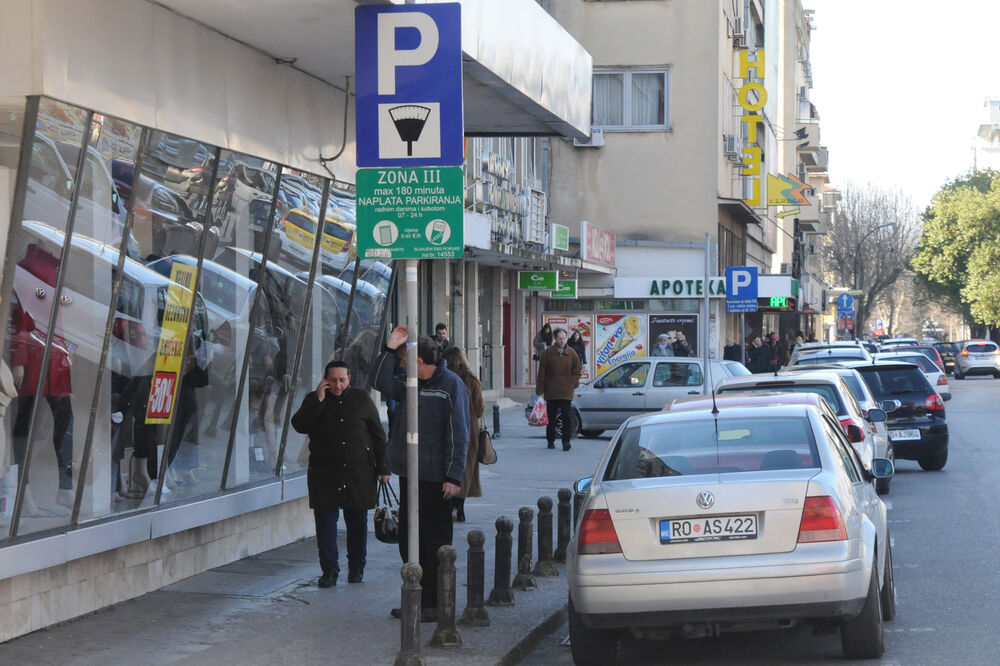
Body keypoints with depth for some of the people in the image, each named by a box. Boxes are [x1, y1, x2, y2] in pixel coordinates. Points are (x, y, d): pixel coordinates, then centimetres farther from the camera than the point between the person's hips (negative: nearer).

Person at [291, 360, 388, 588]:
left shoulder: (362, 400, 5)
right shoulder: (313, 400, 4)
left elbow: (378, 435, 9)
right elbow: (299, 426, -11)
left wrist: (382, 467, 5)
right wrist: (318, 401, -17)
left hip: (359, 473, 1)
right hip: (324, 473, -1)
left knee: (357, 522, 7)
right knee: (325, 521, -3)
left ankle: (356, 568, 19)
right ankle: (329, 570, 2)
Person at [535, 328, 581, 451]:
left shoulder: (571, 354, 3)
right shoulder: (548, 353, -1)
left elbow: (577, 370, 14)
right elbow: (542, 373, -1)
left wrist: (573, 383, 1)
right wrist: (539, 390, -4)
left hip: (567, 393, 0)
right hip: (551, 393, 0)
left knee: (568, 418, -9)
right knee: (551, 418, 9)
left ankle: (566, 441, -5)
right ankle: (551, 441, 21)